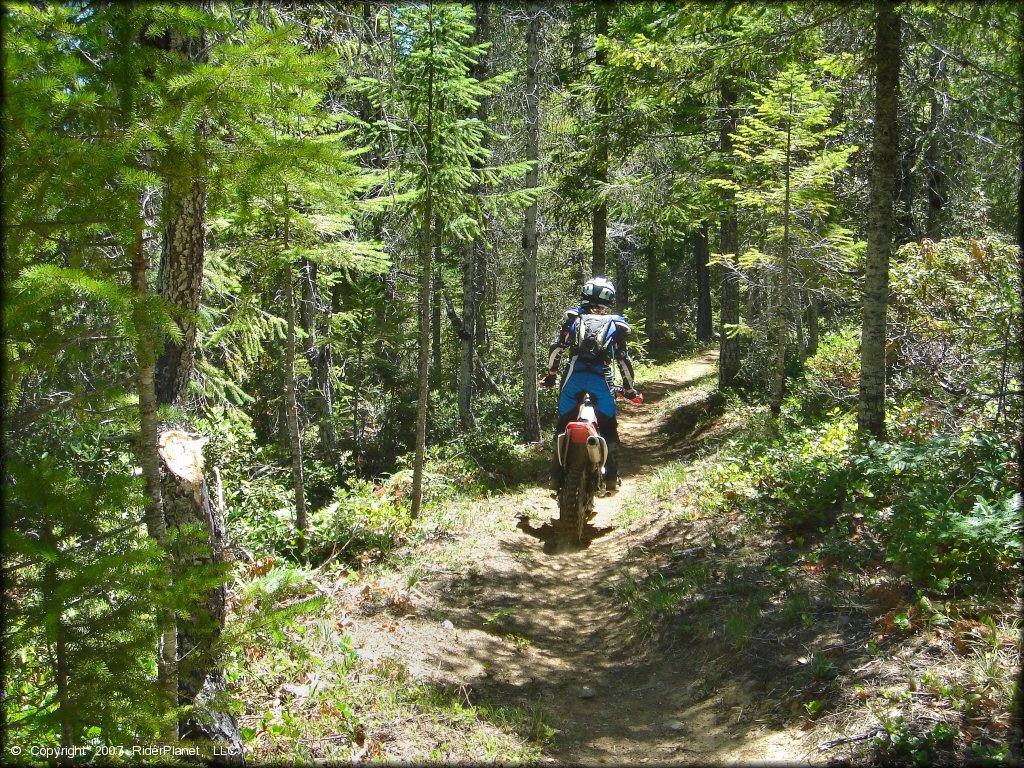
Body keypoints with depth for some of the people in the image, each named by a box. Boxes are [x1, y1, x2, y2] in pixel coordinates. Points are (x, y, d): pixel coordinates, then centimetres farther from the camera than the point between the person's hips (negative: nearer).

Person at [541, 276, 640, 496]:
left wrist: (551, 374, 20)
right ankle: (611, 479, 10)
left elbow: (556, 347, 9)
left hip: (573, 376, 1)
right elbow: (623, 359, 14)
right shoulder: (616, 323, 17)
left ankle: (556, 477, 10)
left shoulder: (573, 317, 18)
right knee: (608, 428, 12)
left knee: (563, 424, 12)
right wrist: (629, 388, 24)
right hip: (601, 378, 0)